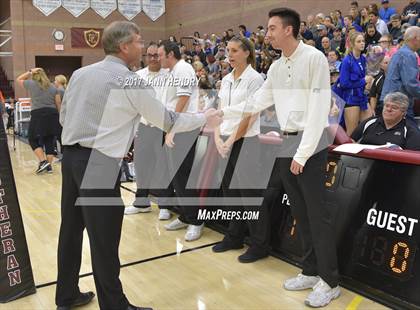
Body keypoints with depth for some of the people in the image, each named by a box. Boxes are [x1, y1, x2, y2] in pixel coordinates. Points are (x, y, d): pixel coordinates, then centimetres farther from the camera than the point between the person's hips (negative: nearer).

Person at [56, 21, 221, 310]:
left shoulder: (80, 73, 11)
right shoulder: (130, 82, -8)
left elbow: (64, 116, 18)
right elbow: (167, 120, -3)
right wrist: (204, 118, 10)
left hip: (71, 156, 8)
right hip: (100, 162, -8)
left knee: (71, 228, 16)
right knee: (104, 240, 1)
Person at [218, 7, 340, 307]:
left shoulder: (314, 58, -9)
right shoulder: (276, 67, 12)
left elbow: (319, 109, -15)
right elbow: (257, 103, 16)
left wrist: (303, 153, -18)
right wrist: (223, 113, 9)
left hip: (310, 144, -7)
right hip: (287, 142, 7)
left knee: (317, 214, -3)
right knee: (300, 212, 12)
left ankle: (330, 281, 10)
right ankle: (311, 271, 25)